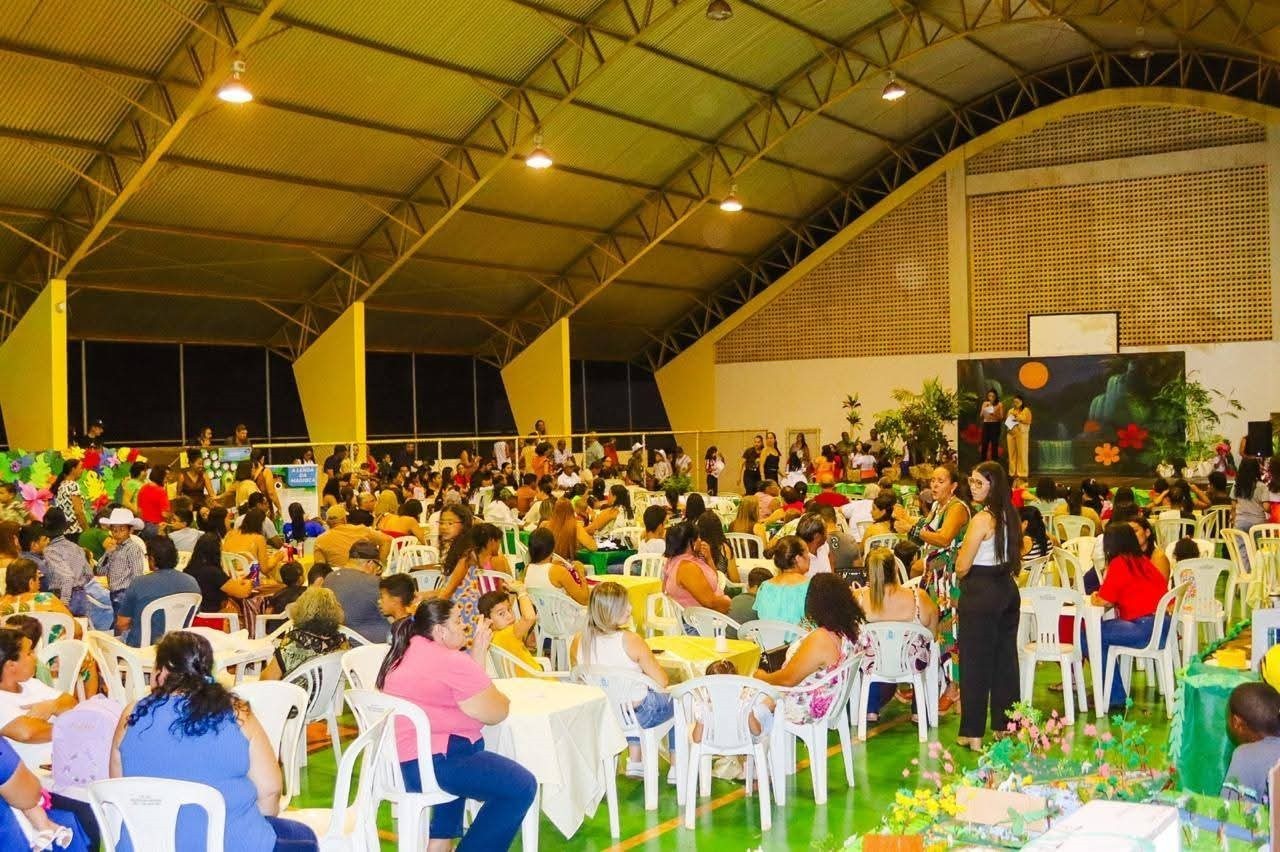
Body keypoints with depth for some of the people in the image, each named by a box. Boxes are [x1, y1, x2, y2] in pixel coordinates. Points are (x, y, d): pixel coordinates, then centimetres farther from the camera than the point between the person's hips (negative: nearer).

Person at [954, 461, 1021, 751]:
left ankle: (973, 734, 4)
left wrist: (960, 577, 3)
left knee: (975, 663, 0)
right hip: (1008, 591, 8)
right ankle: (1006, 724, 22)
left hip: (980, 595, -8)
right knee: (1005, 659, 14)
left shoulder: (981, 519, -19)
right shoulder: (1011, 517, 5)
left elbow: (962, 567, -16)